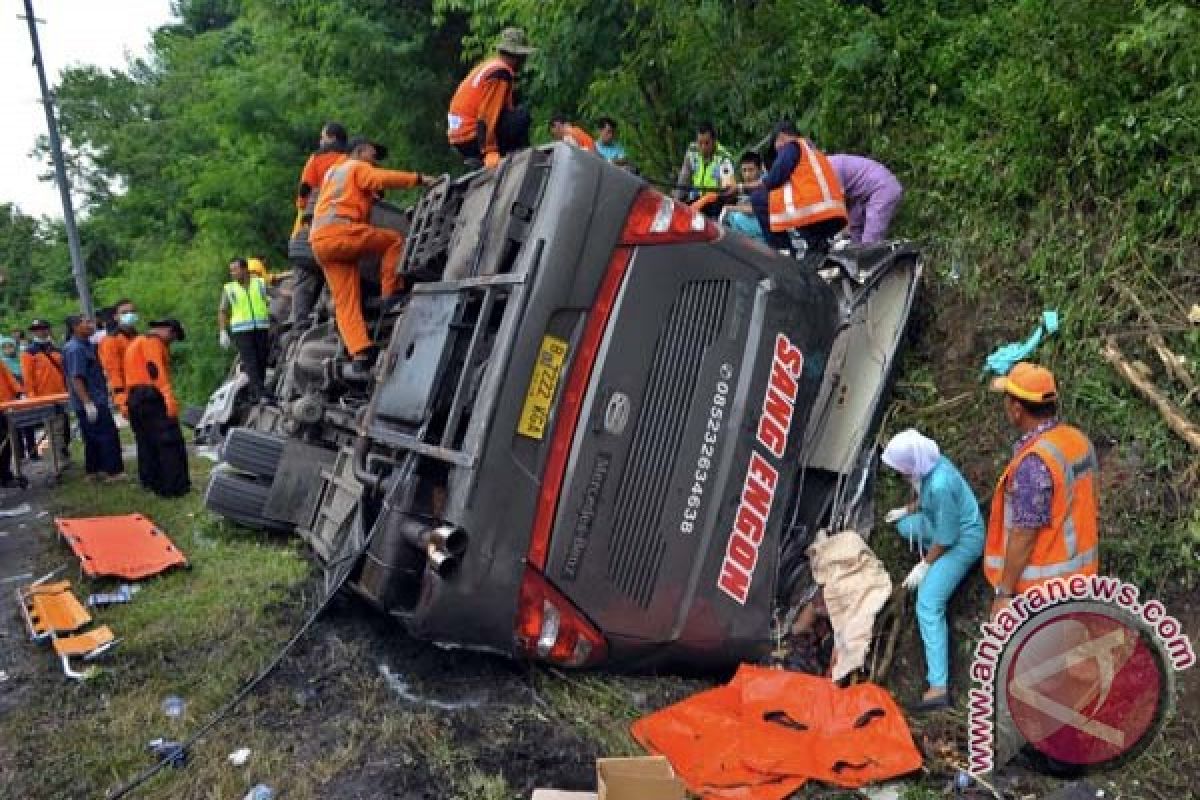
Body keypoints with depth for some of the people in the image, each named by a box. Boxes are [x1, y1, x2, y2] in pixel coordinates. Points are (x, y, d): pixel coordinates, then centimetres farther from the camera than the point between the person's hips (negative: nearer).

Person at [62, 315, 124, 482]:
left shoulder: (87, 345, 12)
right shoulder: (75, 349, -17)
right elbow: (76, 379, -22)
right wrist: (88, 403, -24)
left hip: (97, 400, 10)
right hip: (90, 402, -10)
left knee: (93, 437, 16)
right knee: (108, 435, -6)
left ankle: (93, 471, 24)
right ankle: (113, 471, -1)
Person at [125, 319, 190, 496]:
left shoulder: (136, 343, 27)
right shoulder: (152, 340, -5)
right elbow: (156, 369, -20)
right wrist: (169, 396, -29)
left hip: (135, 398, 10)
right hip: (152, 397, -10)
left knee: (147, 444, 14)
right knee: (170, 442, -9)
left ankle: (153, 483, 19)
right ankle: (175, 486, -11)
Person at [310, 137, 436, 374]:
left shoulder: (332, 173, 37)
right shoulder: (358, 168, 10)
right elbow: (383, 178, -9)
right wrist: (419, 179, -14)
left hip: (319, 243, 8)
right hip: (339, 232, -8)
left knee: (345, 301, 0)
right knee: (394, 240, -1)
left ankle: (360, 353, -11)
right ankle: (390, 297, -11)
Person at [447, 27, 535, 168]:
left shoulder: (488, 65, 17)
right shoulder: (501, 72, -13)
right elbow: (488, 115, -21)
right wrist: (490, 151, -23)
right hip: (471, 138, -9)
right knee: (521, 116, -12)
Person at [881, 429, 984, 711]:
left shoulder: (940, 485, -35)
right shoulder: (931, 462, -8)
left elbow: (946, 537, -25)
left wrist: (924, 565, -14)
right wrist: (907, 509, 24)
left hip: (962, 540, -10)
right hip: (948, 524, 10)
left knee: (928, 605, -12)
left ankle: (939, 687, -12)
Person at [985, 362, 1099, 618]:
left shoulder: (1034, 462, -29)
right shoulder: (1078, 439, -1)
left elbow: (1024, 535, -25)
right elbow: (1078, 506, 10)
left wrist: (1005, 591, -16)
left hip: (1042, 583, -8)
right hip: (1078, 571, 8)